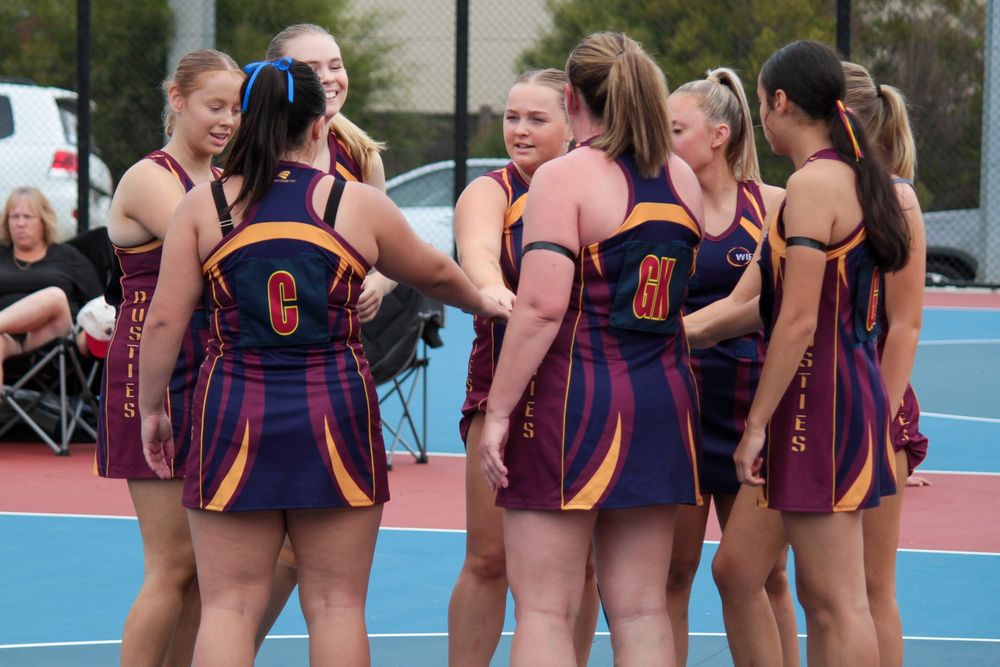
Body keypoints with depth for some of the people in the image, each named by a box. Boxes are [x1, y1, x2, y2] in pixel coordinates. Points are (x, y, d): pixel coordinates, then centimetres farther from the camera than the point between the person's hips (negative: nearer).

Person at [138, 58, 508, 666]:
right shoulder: (360, 205, 1)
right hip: (336, 411, 0)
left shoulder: (202, 206, 0)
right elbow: (435, 273, 18)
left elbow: (165, 320, -1)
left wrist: (152, 409, 11)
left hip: (235, 415, 0)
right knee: (336, 607, 7)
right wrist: (483, 303, 39)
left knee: (229, 607, 3)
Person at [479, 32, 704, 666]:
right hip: (663, 399, 6)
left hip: (574, 394, -6)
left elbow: (542, 306, -17)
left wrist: (498, 411, -13)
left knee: (545, 610, -2)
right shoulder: (683, 179, 10)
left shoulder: (565, 176, -9)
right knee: (642, 612, 8)